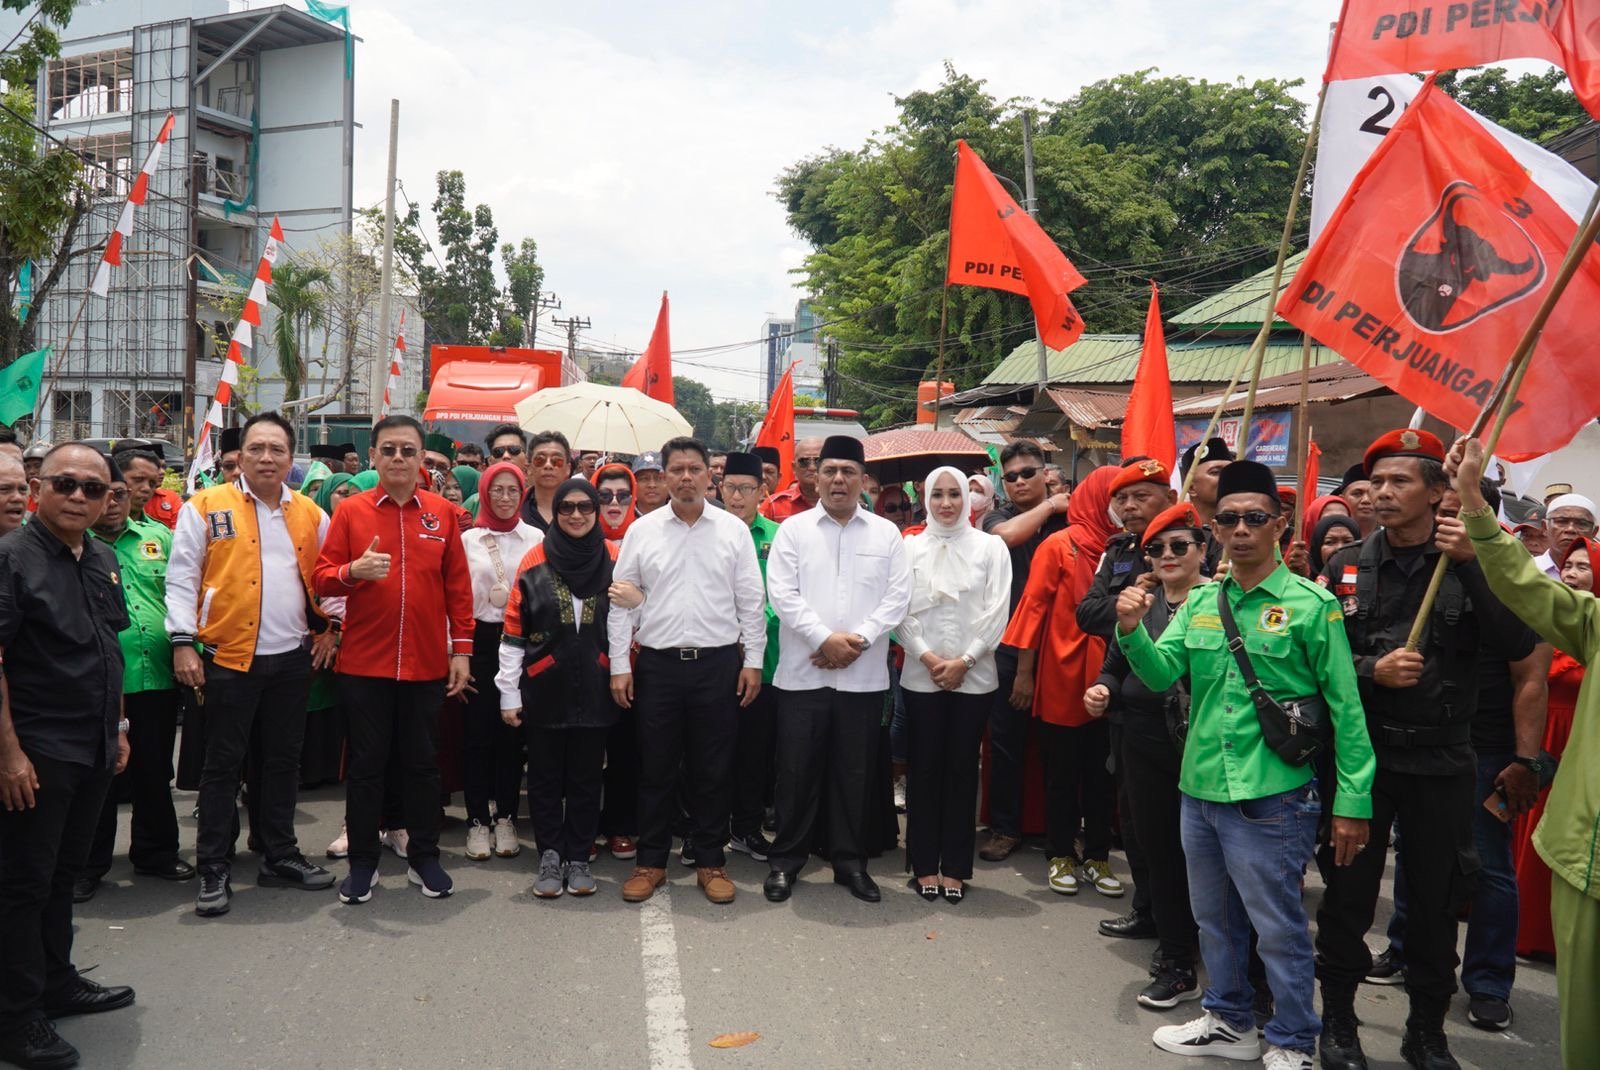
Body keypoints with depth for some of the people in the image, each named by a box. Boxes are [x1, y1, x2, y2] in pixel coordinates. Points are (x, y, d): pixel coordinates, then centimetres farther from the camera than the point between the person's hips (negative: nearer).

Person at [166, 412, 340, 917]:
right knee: (223, 764, 2)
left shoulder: (310, 514, 9)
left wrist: (329, 626, 8)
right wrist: (183, 641, -9)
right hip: (229, 657, -4)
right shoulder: (206, 507, -1)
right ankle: (213, 870, 12)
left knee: (283, 761, 12)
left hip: (293, 657, 4)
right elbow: (182, 577, -3)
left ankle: (279, 856, 25)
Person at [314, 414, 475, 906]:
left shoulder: (442, 512, 4)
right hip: (364, 663, -1)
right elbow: (322, 578, -1)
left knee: (422, 763, 10)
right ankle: (363, 863, 20)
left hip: (427, 664, 1)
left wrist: (461, 649, 2)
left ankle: (424, 859, 23)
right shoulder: (350, 511, 1)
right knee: (366, 763, 7)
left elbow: (457, 586, 6)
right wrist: (354, 571, -22)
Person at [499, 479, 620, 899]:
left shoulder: (615, 559, 1)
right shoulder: (534, 560, -2)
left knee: (586, 777, 8)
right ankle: (550, 857, 19)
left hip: (594, 688, 1)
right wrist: (509, 692, -2)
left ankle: (578, 858, 20)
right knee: (545, 777, 7)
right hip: (544, 689, 0)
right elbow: (514, 631, 0)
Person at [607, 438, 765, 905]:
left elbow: (751, 601, 4)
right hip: (658, 663, 0)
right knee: (656, 768, 7)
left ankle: (710, 861, 20)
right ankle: (651, 861, 20)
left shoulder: (733, 529, 2)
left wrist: (752, 662, 0)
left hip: (718, 662, 0)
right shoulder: (641, 530, 3)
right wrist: (619, 666, -1)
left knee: (713, 769, 7)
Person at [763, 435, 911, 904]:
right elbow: (782, 593, -5)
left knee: (854, 773, 9)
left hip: (864, 676, 1)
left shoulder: (886, 534, 7)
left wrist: (857, 640, -12)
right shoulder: (794, 529, 4)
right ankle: (785, 860, 19)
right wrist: (825, 639, -14)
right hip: (802, 673, -1)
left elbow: (897, 597, 0)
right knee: (797, 772, 5)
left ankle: (850, 861, 22)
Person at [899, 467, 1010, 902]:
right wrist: (928, 658, -9)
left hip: (974, 676, 0)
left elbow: (996, 612, -2)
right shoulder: (910, 547, 5)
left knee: (962, 769, 5)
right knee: (923, 769, 4)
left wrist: (963, 662, -8)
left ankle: (956, 866, 13)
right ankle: (924, 864, 13)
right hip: (921, 675, 0)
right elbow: (901, 611, 1)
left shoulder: (991, 546, 4)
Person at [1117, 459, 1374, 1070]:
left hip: (1271, 799, -6)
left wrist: (1353, 801, -11)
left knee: (1279, 929, 5)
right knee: (1214, 918, 20)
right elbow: (1162, 675, 1)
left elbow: (1345, 708, -9)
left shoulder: (1311, 604, -9)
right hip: (1199, 790, 6)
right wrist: (1132, 630, -18)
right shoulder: (1200, 601, 7)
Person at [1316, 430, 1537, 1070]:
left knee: (1435, 902, 11)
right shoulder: (1346, 569, 2)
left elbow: (1518, 647, -15)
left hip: (1441, 761, 0)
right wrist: (1372, 671, -15)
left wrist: (1475, 564, -20)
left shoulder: (1471, 565, -1)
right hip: (1360, 754, 0)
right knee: (1347, 895, 8)